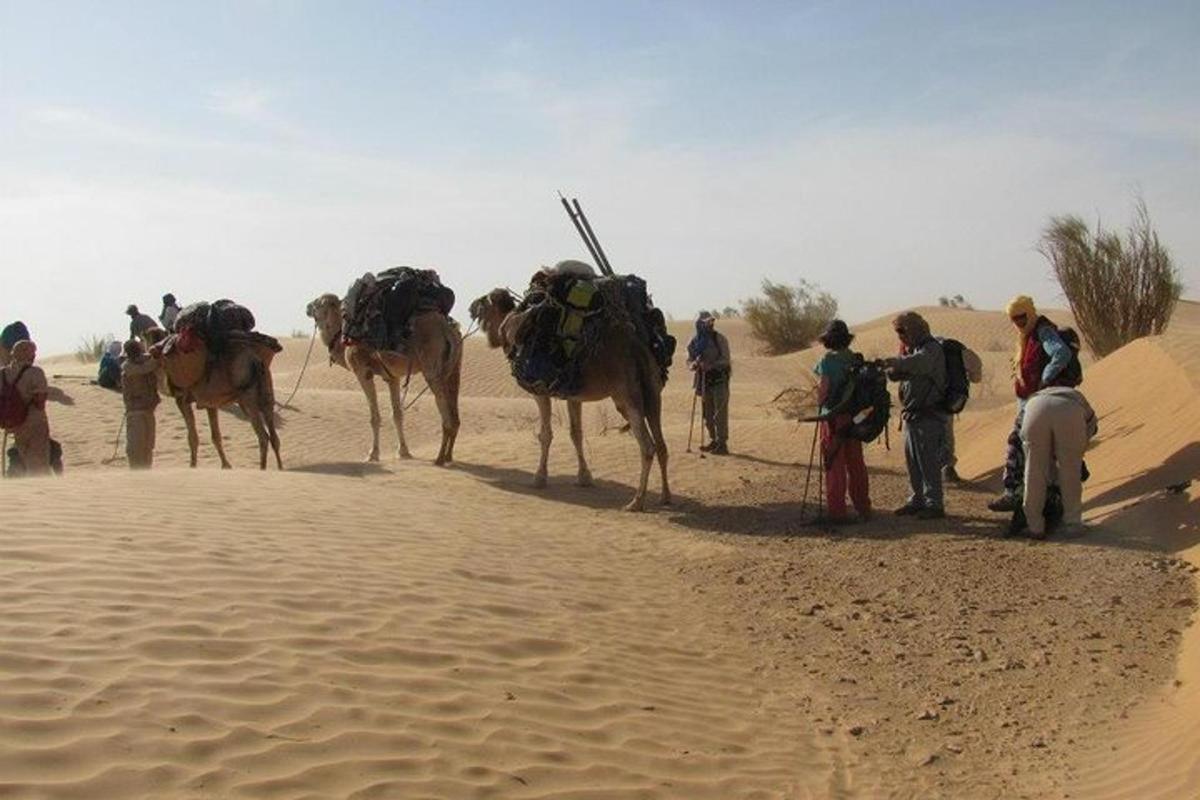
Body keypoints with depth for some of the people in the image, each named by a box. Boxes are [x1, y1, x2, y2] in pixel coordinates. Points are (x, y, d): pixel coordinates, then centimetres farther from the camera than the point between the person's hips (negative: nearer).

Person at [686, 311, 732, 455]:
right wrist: (693, 364, -13)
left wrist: (711, 365, -26)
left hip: (719, 379, -5)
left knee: (720, 412, -9)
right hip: (704, 380, 5)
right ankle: (714, 441, 24)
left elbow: (726, 359, -11)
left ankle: (722, 444, -7)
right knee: (708, 413, 11)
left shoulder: (719, 338, -7)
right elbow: (689, 360, 11)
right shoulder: (694, 341, 6)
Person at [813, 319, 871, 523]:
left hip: (834, 417, -5)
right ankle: (863, 509, 21)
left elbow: (824, 389, -10)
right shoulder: (857, 360, 3)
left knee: (834, 466, 0)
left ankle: (837, 512, 1)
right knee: (856, 464, 14)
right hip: (854, 417, 5)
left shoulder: (827, 361, -11)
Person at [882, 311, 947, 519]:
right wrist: (887, 368, -10)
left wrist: (894, 362, -48)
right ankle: (918, 500, 22)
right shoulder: (911, 350, 17)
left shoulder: (931, 349, -12)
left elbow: (918, 363, -35)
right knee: (912, 461, 13)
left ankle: (934, 504, 0)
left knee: (928, 461, -6)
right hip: (911, 415, 9)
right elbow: (898, 374, 12)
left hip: (928, 417, -9)